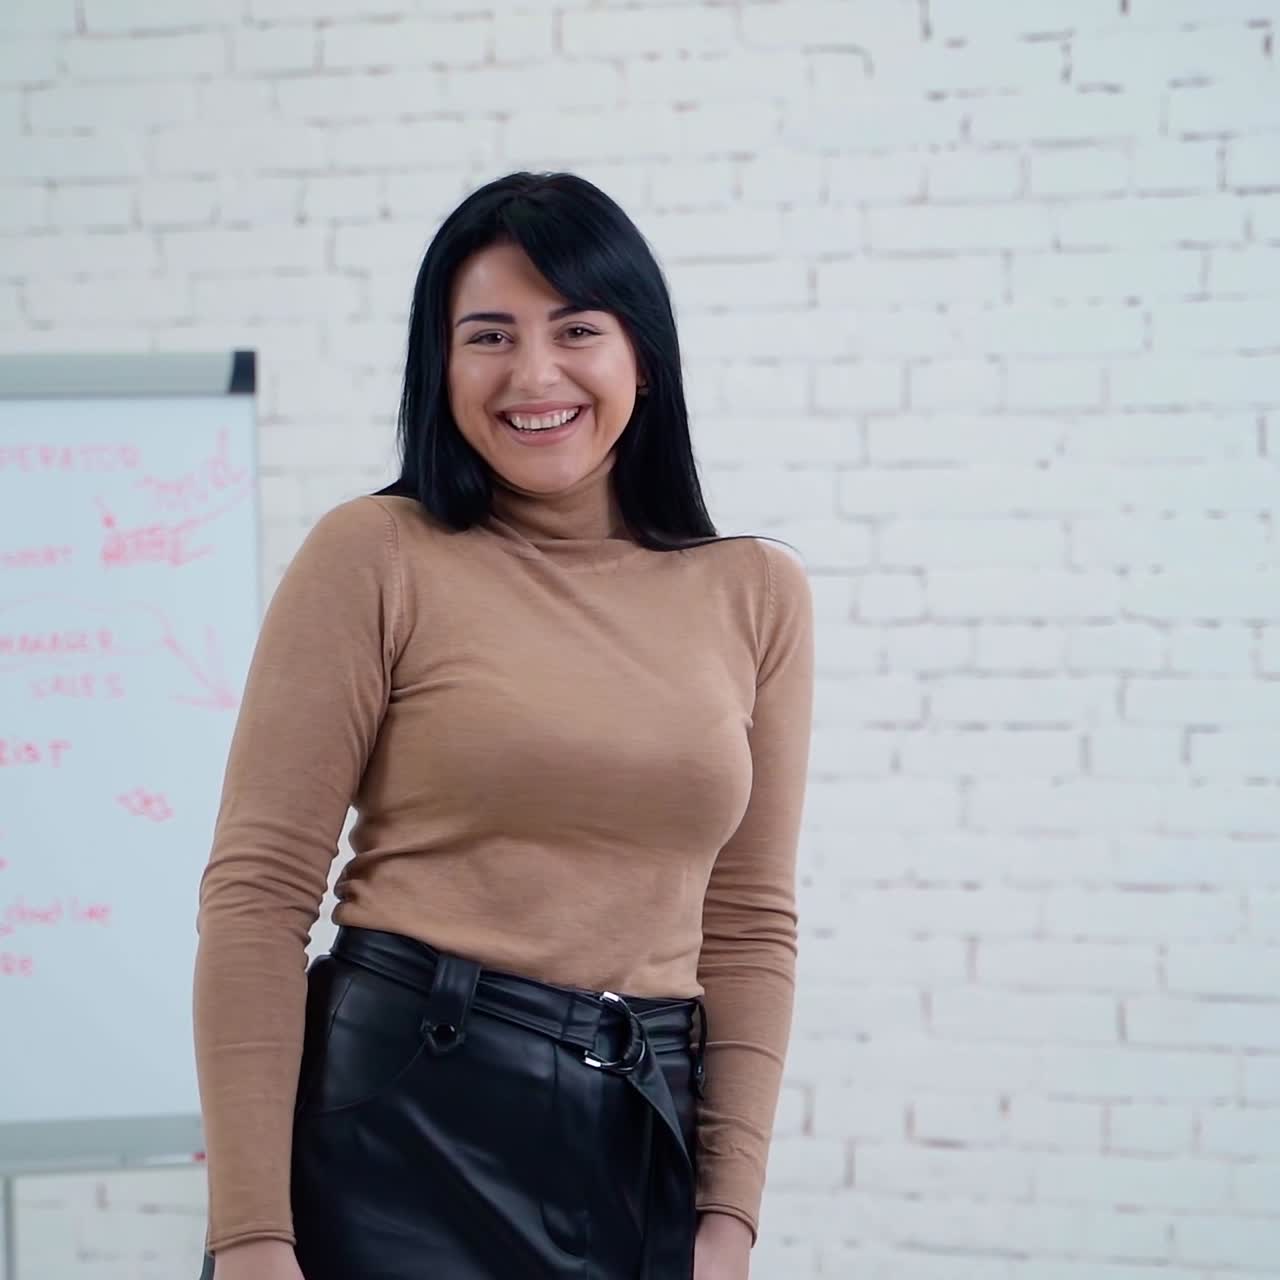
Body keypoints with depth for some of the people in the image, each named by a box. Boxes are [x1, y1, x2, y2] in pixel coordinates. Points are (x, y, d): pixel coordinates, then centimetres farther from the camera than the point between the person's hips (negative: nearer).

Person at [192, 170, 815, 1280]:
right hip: (403, 1114, -3)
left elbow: (747, 924, 8)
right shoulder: (375, 557, -4)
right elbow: (259, 891, -7)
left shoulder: (759, 593, 6)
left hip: (642, 1145, 3)